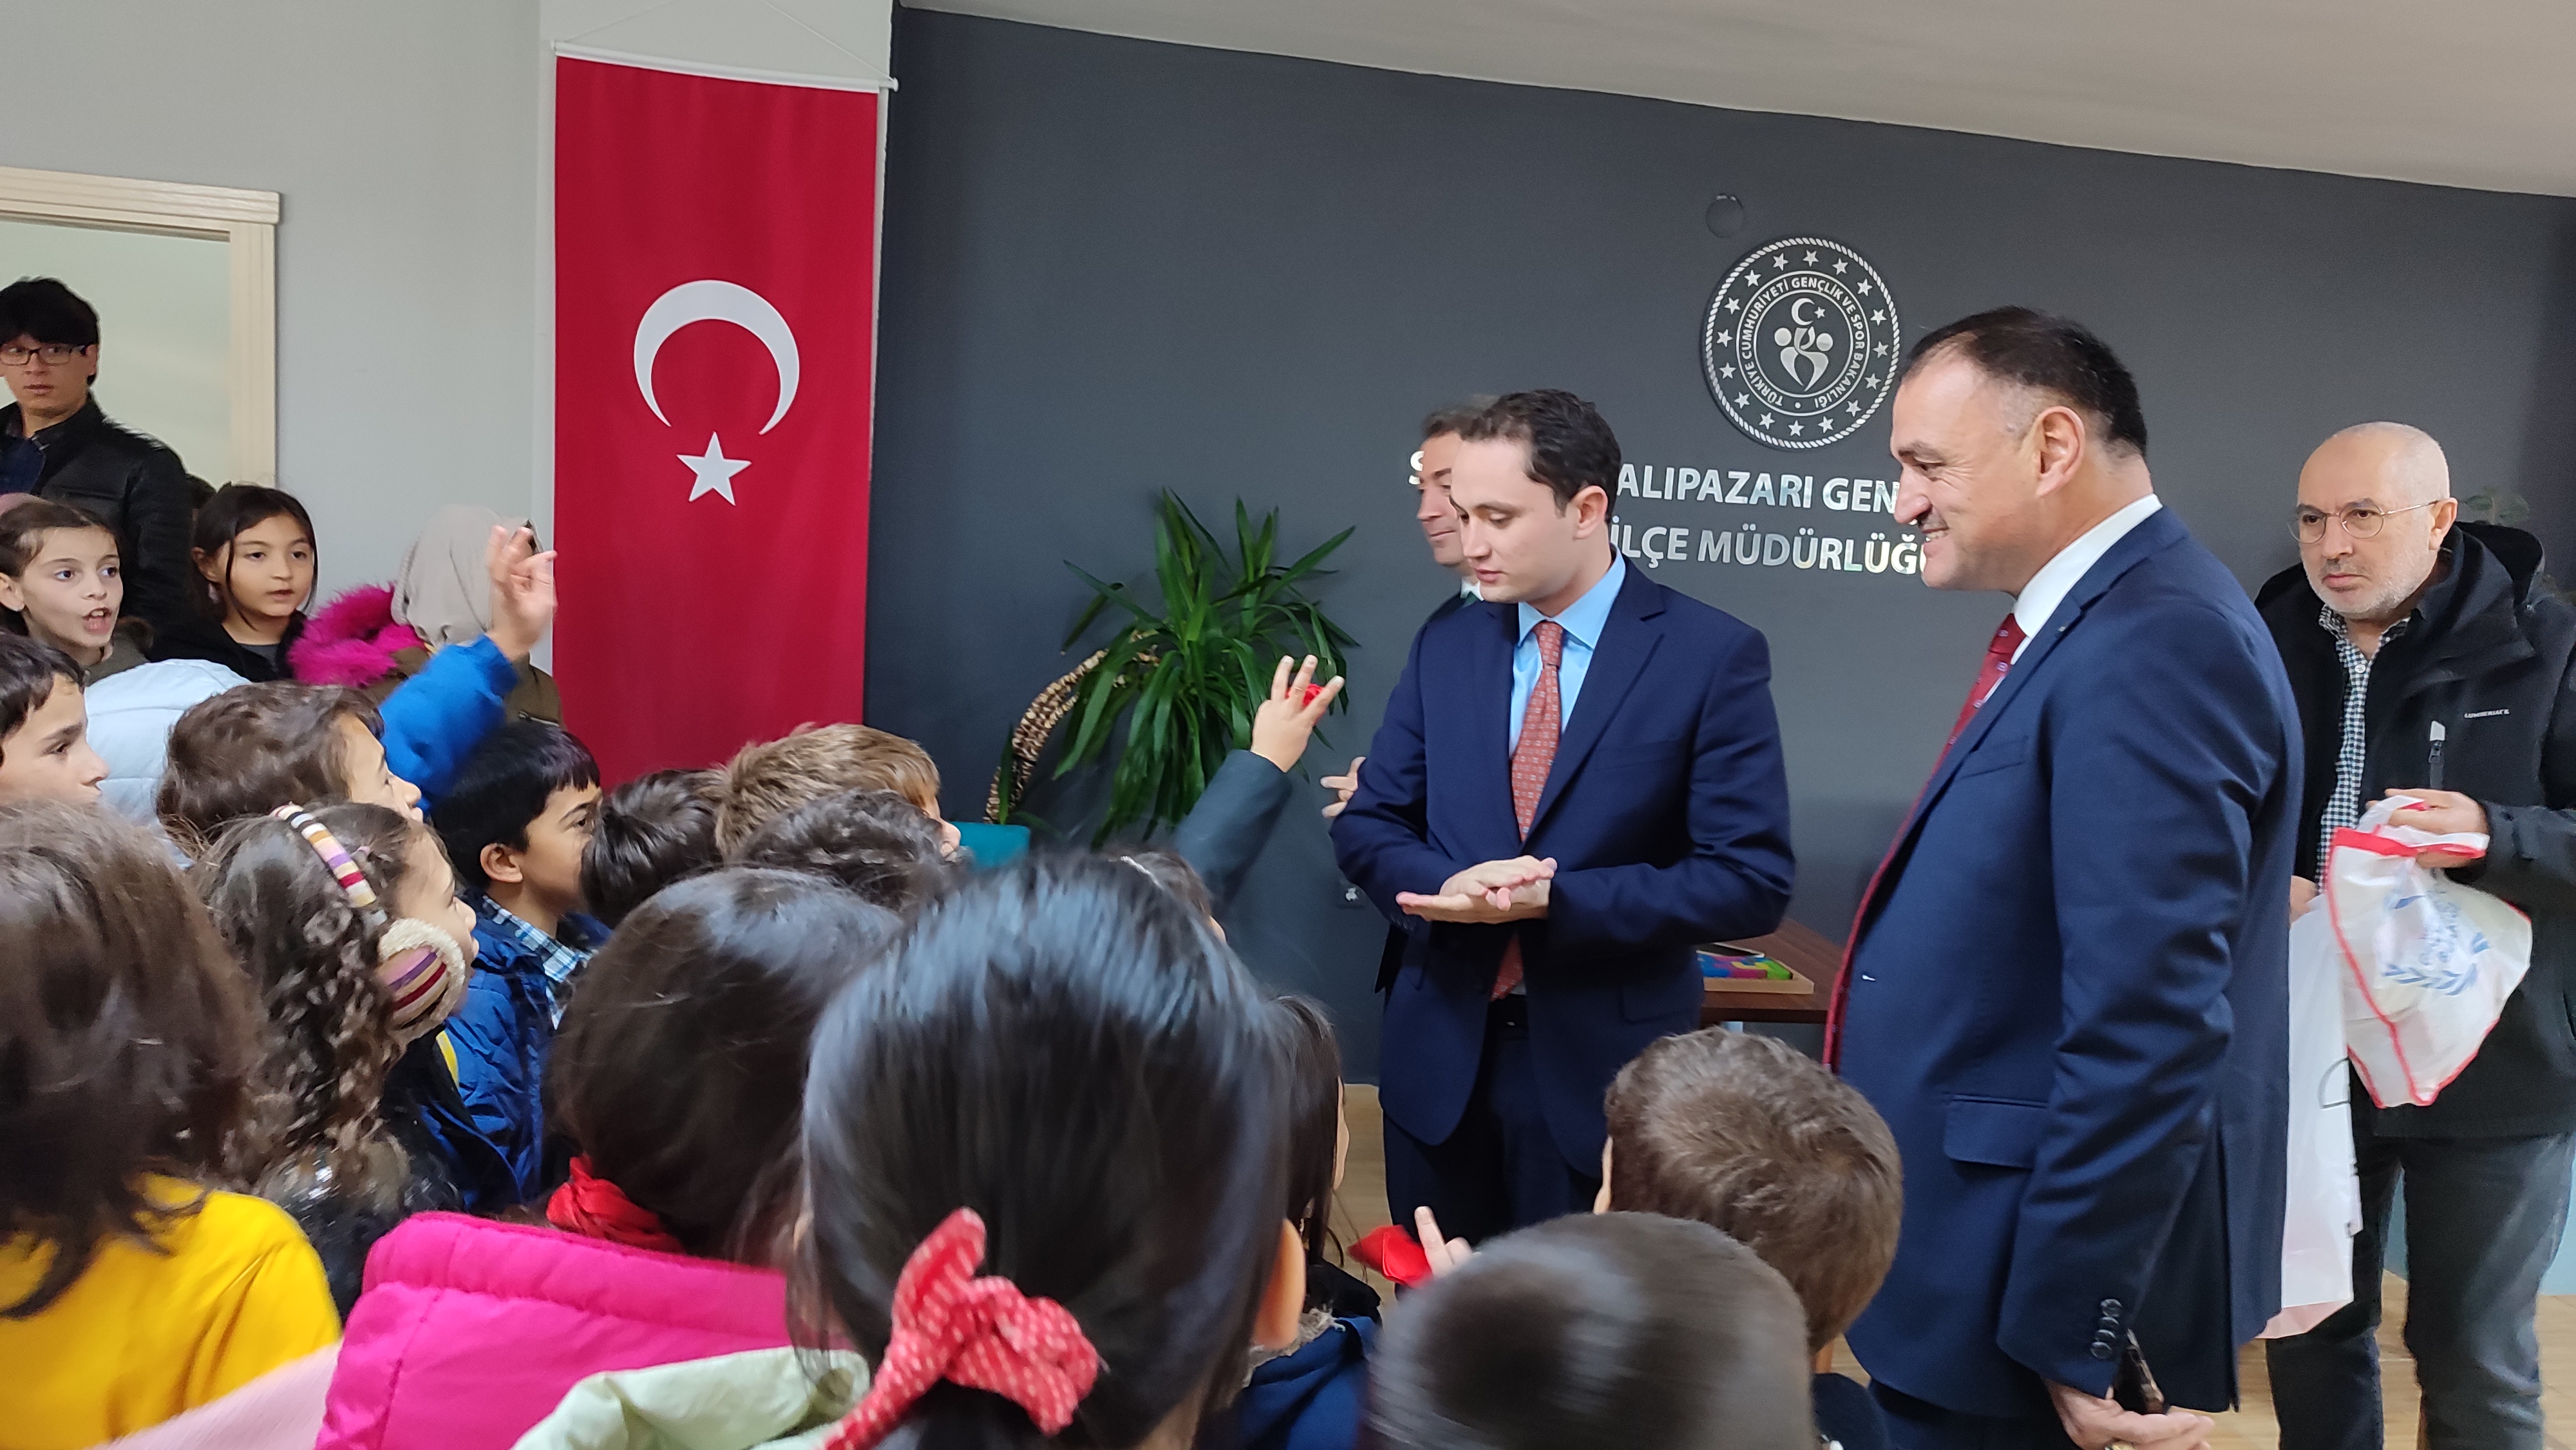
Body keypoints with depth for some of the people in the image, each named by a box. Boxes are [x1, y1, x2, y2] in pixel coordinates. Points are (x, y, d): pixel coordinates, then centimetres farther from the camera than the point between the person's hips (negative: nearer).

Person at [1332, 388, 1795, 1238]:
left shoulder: (1712, 656, -9)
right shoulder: (1444, 648, 5)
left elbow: (1751, 881, -12)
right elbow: (1368, 826, 7)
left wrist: (1553, 900, -21)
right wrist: (1451, 886, -16)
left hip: (1606, 1069, -4)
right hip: (1441, 1057, 4)